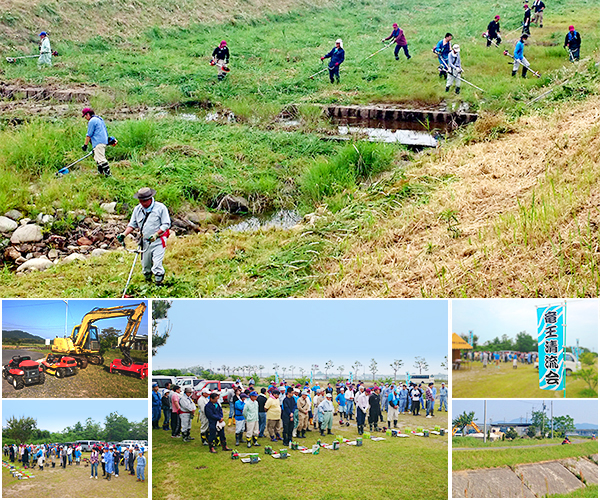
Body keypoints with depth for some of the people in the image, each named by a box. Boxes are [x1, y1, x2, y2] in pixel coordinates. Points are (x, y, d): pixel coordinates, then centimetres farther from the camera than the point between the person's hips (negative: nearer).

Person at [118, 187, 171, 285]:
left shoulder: (160, 208, -10)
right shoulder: (137, 209, 6)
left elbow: (166, 224, -10)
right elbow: (132, 224, 13)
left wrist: (156, 234, -22)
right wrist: (124, 234, -3)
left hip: (158, 241, -5)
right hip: (145, 241, 5)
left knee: (157, 265, -14)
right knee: (145, 265, 11)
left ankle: (159, 284, -6)